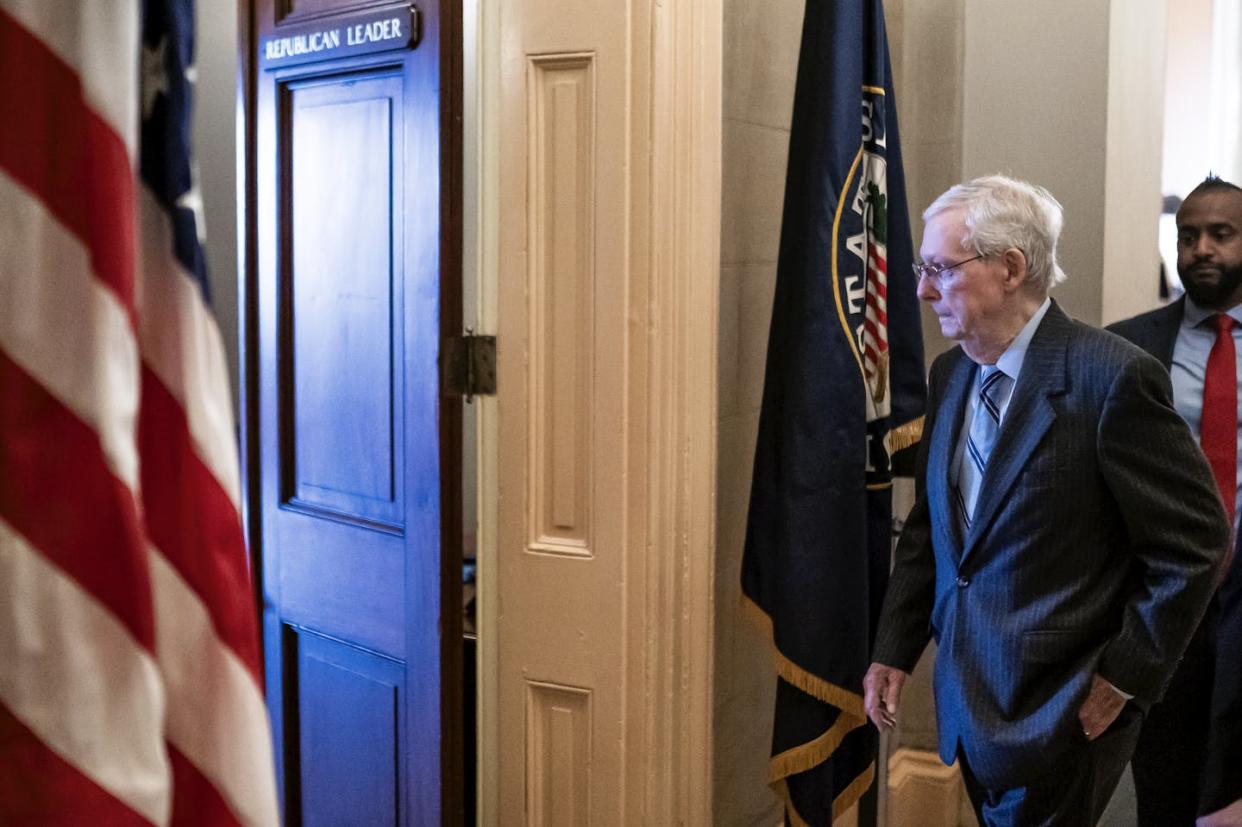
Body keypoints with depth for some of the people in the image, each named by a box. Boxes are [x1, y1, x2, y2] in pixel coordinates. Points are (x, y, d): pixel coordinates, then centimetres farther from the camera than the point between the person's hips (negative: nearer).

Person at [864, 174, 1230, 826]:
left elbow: (1195, 540, -13)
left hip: (1056, 719, -6)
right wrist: (894, 650, 7)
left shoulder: (1112, 377, -17)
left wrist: (1124, 677, -11)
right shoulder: (950, 373, 4)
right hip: (966, 701, 6)